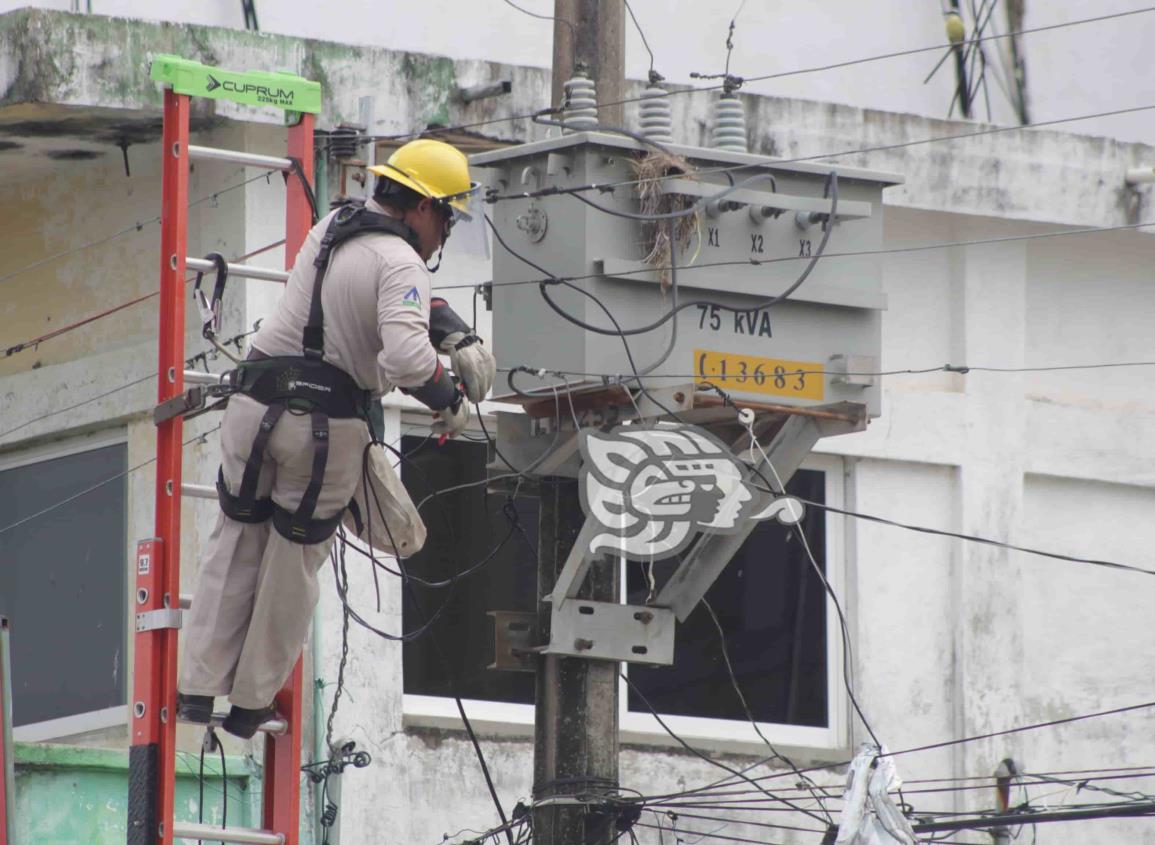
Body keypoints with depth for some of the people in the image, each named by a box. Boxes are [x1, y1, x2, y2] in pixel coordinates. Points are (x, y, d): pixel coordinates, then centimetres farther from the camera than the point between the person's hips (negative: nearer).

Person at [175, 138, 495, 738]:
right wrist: (451, 400, -12)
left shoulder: (330, 228, 10)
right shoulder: (399, 262, -14)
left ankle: (198, 689, 12)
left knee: (236, 546, 16)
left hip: (254, 409, 5)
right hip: (327, 427, -5)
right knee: (294, 563, 11)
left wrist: (458, 336, 13)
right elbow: (407, 357, -29)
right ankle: (251, 704, 19)